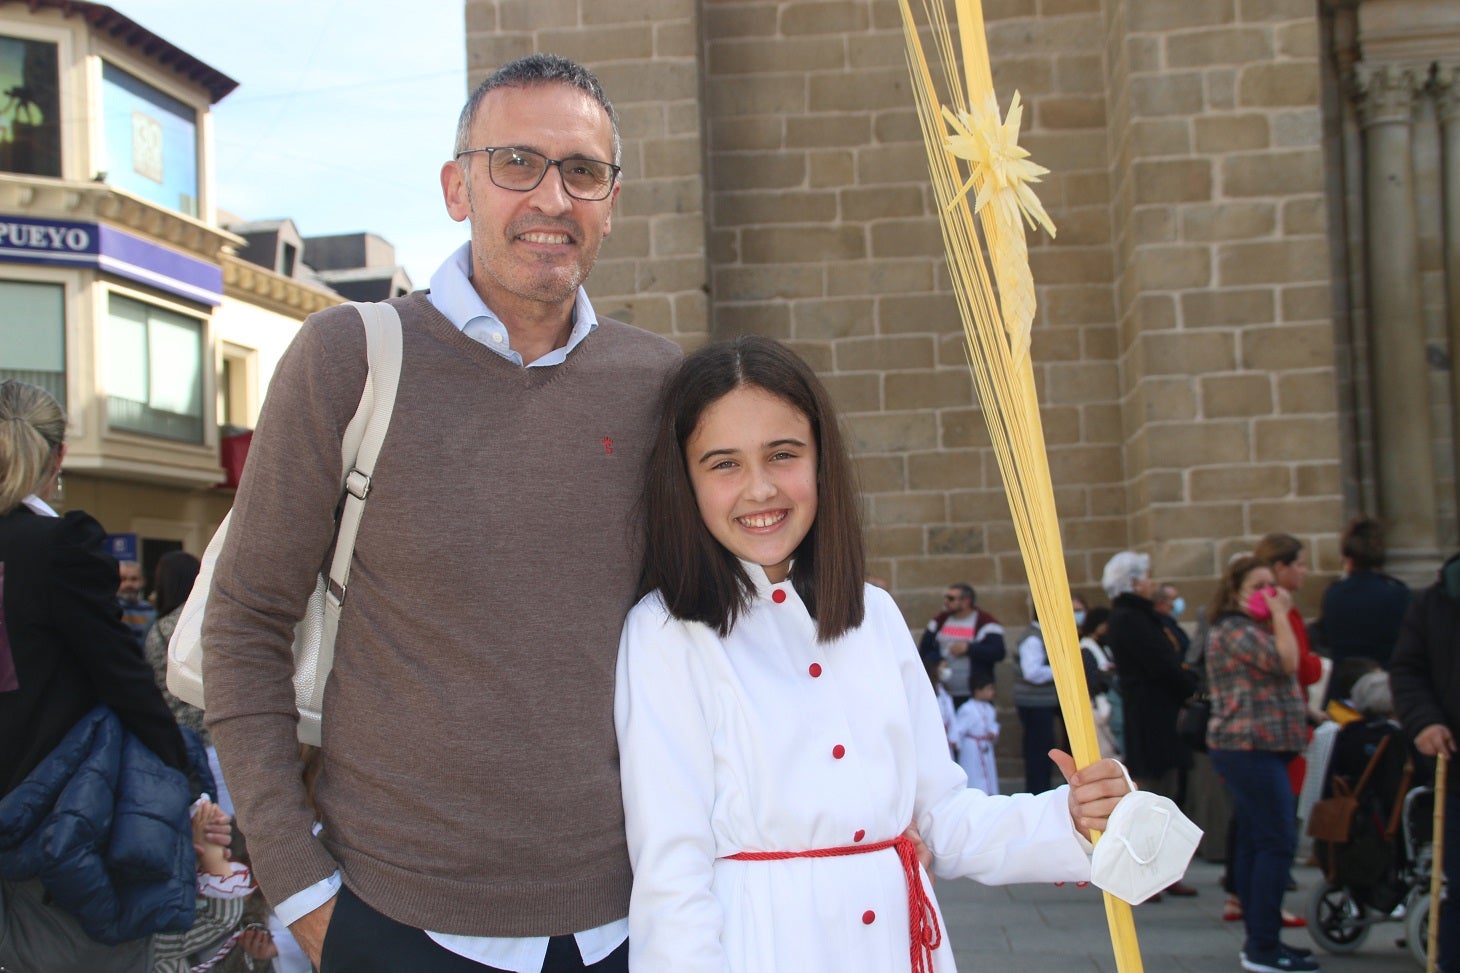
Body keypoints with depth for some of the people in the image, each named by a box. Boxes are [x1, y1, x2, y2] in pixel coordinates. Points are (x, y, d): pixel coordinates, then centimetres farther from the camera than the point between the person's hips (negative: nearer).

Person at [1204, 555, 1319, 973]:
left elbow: (1283, 676, 21)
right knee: (1278, 842, -13)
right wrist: (1280, 616, -12)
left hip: (1248, 749, 11)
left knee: (1253, 843, 10)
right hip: (1252, 749, -11)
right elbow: (1285, 661, -21)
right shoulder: (1234, 629, -11)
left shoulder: (1248, 629, 21)